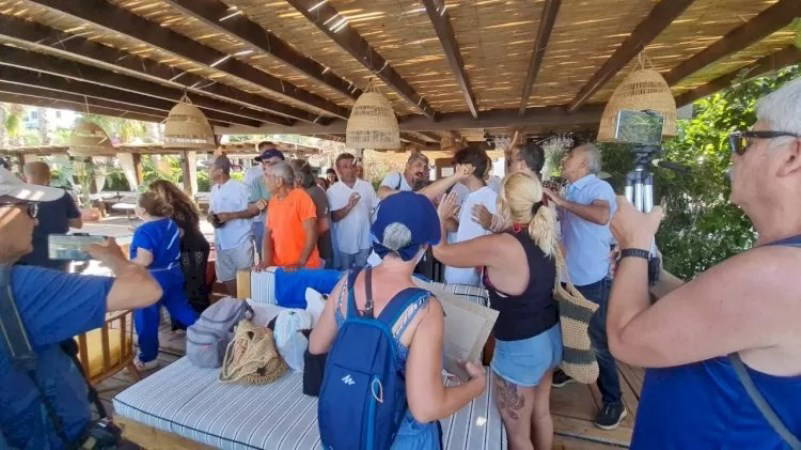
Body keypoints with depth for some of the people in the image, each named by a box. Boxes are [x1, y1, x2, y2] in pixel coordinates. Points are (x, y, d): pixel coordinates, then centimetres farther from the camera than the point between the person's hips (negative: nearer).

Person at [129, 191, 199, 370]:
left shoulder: (144, 231, -21)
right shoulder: (171, 223, 2)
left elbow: (144, 261, -25)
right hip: (174, 274, 7)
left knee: (146, 320, 8)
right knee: (182, 309, 18)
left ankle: (148, 359, 21)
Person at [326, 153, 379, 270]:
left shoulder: (367, 186, -1)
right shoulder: (332, 191, -6)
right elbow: (333, 217, -11)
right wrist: (348, 206, -27)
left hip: (365, 241, 1)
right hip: (344, 243, -1)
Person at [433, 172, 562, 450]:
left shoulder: (498, 246, -28)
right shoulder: (545, 237, -5)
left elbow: (441, 252, -16)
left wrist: (441, 216, 1)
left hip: (520, 348, -8)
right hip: (550, 337, 8)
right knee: (542, 413, 29)